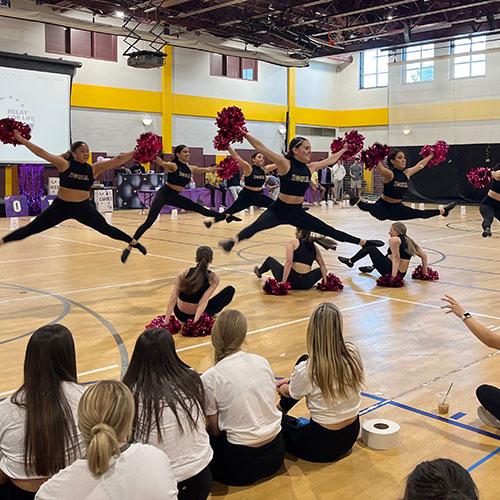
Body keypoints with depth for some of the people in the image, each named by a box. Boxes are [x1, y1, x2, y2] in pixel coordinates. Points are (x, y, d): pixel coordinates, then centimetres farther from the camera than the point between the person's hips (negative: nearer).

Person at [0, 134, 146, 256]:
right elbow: (41, 153, -15)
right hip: (61, 206, -2)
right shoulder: (64, 164, -10)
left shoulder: (93, 168, -5)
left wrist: (135, 153, -16)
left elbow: (117, 160, -9)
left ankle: (133, 243, 25)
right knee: (32, 228, 0)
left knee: (106, 228, 9)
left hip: (84, 207, 2)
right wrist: (22, 140, -20)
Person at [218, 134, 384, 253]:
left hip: (298, 213, 5)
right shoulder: (285, 163, -13)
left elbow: (330, 160, 23)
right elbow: (261, 148, -21)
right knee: (257, 225, -35)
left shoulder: (310, 167, 4)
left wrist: (343, 150, 32)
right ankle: (233, 241, -54)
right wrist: (244, 133, -28)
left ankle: (363, 242, 18)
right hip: (278, 210, -5)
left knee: (328, 230, 10)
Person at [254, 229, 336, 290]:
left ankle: (259, 272, 54)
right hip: (307, 284, 3)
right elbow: (323, 266, 8)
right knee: (320, 270, 36)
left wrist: (283, 282, -18)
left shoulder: (292, 243, -2)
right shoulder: (314, 247, 12)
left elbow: (288, 263, -14)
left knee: (270, 260, 26)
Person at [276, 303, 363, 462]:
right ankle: (282, 408, 39)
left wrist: (281, 388, 22)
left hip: (322, 446, -5)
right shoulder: (353, 353, -14)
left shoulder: (306, 371, -26)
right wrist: (293, 379, 16)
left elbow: (291, 394, -1)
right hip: (351, 435, 5)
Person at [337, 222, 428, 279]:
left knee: (370, 248, 9)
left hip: (389, 270, -7)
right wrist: (424, 272, 12)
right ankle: (372, 267, 47)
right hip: (402, 274, 7)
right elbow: (424, 256, 8)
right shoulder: (408, 241, 10)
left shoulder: (394, 240, -11)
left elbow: (396, 258, -24)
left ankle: (350, 261, 23)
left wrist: (393, 276, -31)